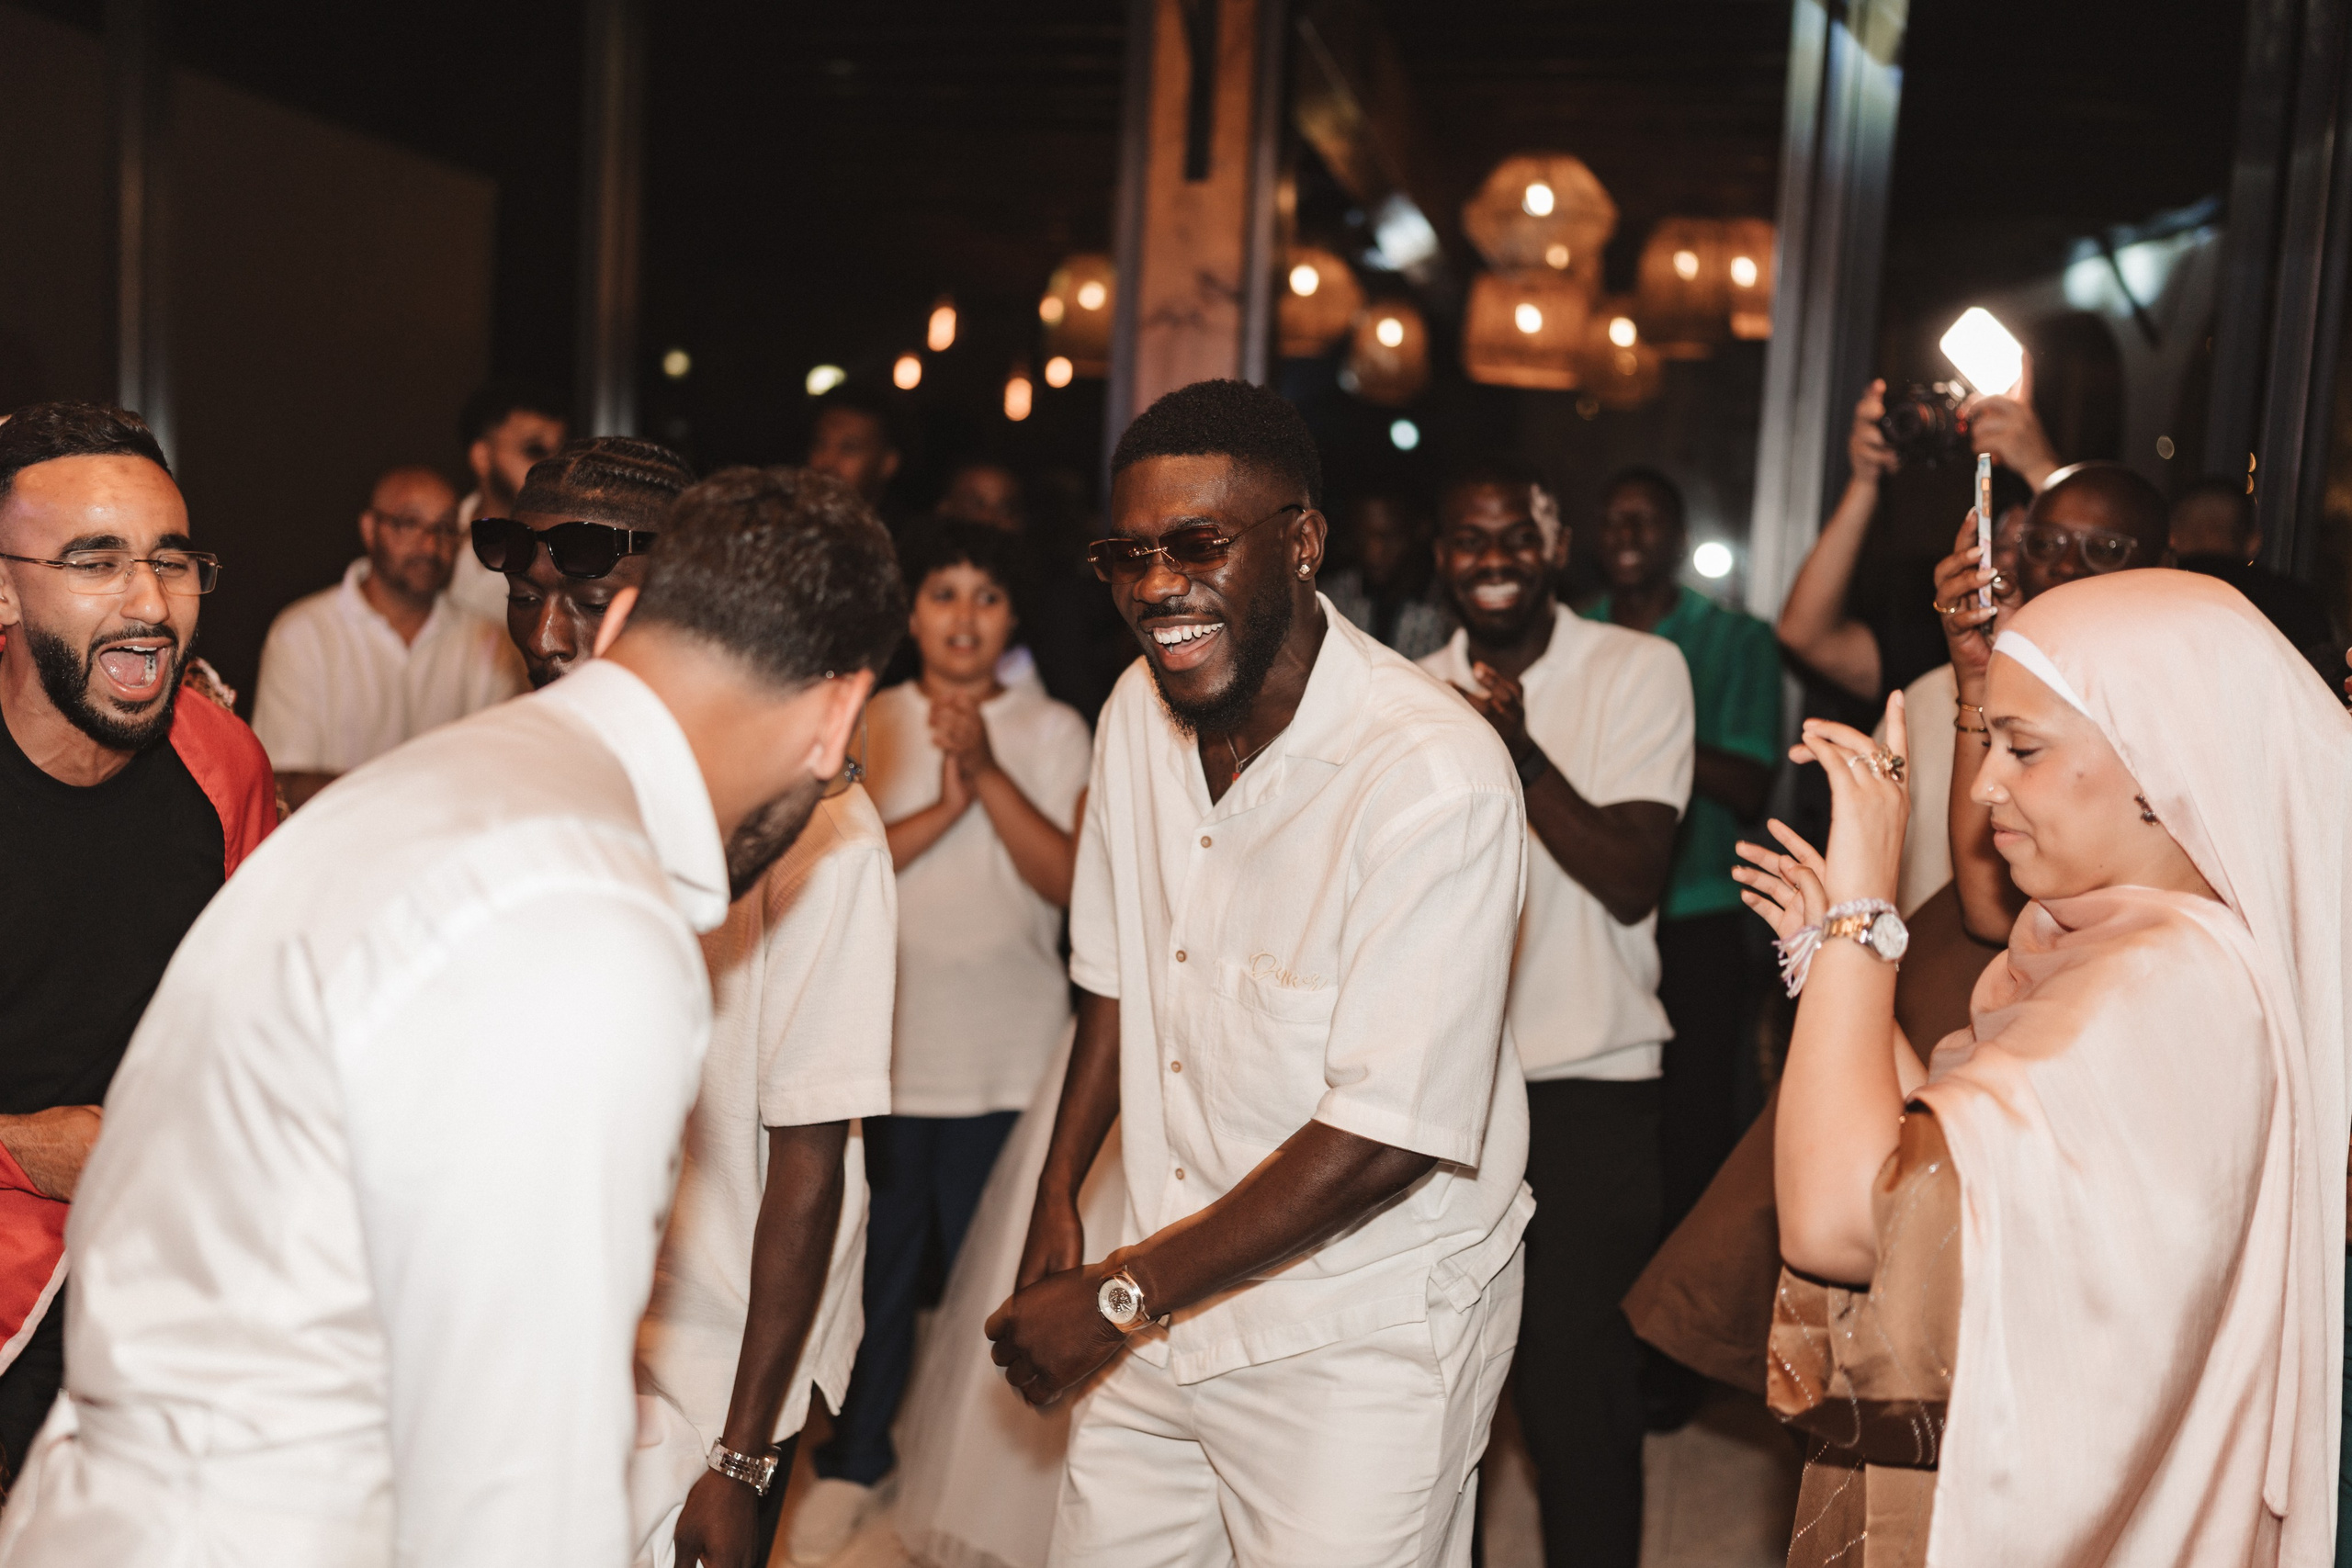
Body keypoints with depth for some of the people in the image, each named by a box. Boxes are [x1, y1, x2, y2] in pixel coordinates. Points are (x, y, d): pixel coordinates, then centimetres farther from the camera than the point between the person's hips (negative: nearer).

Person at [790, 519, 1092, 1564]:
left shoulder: (1054, 732, 1)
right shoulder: (869, 724, 3)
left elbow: (1072, 880, -9)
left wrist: (989, 775, -17)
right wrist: (943, 807, -17)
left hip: (1009, 1055, 0)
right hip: (887, 1039, 1)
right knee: (879, 1252, 8)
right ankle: (854, 1461, 26)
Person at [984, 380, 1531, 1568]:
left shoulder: (1437, 780, -24)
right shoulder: (1140, 712, -1)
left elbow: (1387, 1135, -24)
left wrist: (1117, 1296, -18)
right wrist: (1056, 1200, 8)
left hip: (1364, 1344, -6)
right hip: (1166, 1299, 6)